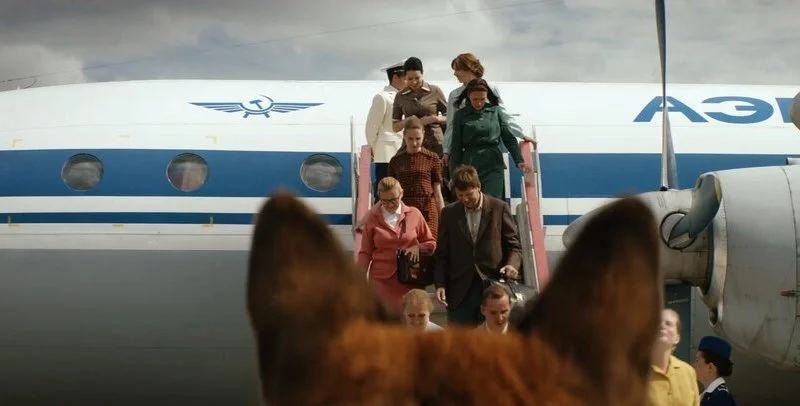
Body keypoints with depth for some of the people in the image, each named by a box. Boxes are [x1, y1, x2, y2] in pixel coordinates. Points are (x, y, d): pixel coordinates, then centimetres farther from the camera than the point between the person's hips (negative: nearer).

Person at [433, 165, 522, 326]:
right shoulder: (448, 213, 8)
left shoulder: (499, 208, 2)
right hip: (460, 291, 2)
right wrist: (440, 284, -2)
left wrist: (512, 265, -16)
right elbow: (442, 254, 9)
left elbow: (514, 245, 5)